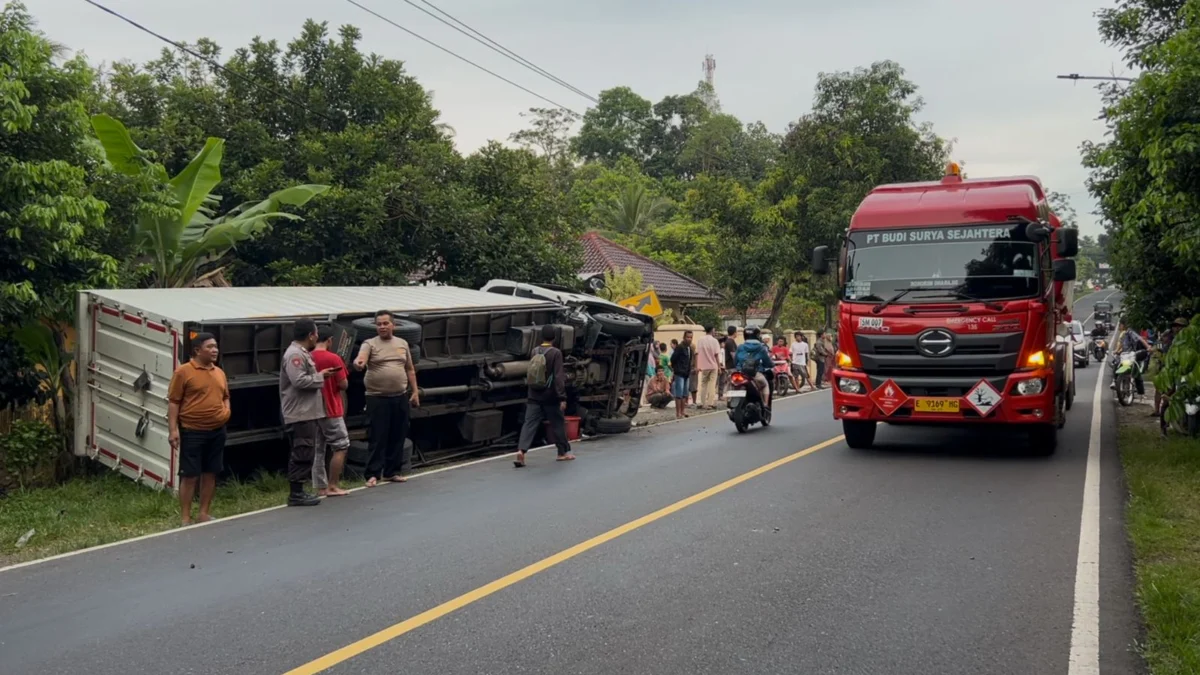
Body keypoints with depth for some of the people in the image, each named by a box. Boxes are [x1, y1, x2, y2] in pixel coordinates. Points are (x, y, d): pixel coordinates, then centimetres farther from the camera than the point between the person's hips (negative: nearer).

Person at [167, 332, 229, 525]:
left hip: (217, 432, 6)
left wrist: (227, 410, 4)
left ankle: (204, 514, 21)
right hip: (192, 432, -6)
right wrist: (173, 430, -15)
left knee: (210, 474, 11)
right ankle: (186, 519, 6)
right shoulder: (183, 372, -8)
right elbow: (173, 402, -9)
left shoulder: (219, 373, 12)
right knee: (190, 475, -1)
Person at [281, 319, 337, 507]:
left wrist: (320, 375, 10)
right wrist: (320, 376, -13)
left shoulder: (302, 353, 18)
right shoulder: (294, 354, -15)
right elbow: (299, 381, -26)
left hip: (307, 412, 11)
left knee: (304, 454, 13)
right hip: (301, 414, -11)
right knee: (303, 454, -8)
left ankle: (298, 491, 19)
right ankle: (296, 494, -3)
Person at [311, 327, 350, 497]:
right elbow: (344, 385, -12)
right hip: (331, 410, -6)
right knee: (341, 446, 5)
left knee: (317, 450, 11)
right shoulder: (333, 359, -14)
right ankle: (332, 486, 1)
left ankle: (321, 488, 13)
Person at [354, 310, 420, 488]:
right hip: (377, 398, -4)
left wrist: (415, 391, 11)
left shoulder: (403, 343, 10)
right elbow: (361, 359, -24)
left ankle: (392, 472, 20)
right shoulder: (370, 344, -4)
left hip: (401, 397, 5)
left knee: (397, 437, 10)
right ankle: (373, 474, 3)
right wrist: (359, 362, -48)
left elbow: (410, 370, 16)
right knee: (377, 438, -3)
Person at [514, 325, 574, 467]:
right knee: (558, 423, 11)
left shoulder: (535, 352, 6)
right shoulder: (556, 353, -11)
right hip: (550, 396, -4)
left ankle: (521, 450, -17)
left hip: (534, 395, 4)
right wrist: (562, 397, -14)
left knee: (530, 423, -1)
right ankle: (563, 452, 22)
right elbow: (558, 376, -15)